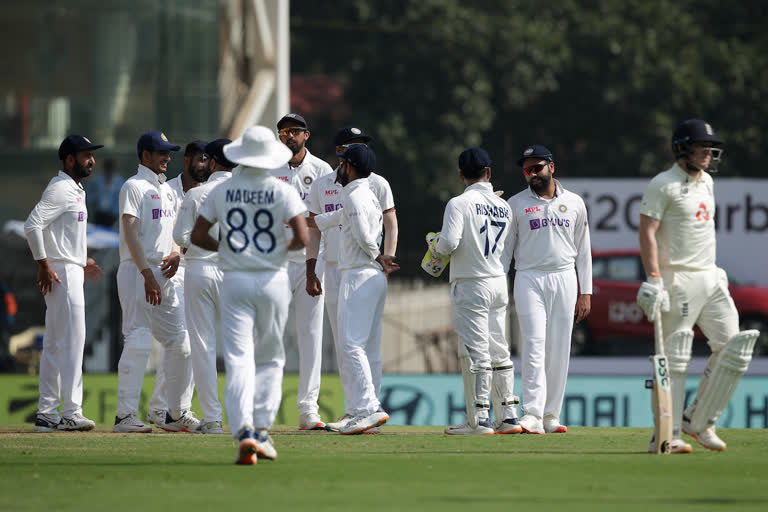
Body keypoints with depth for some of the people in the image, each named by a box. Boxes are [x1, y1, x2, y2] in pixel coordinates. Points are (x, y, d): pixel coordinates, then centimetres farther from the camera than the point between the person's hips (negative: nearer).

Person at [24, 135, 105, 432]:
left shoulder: (74, 189, 18)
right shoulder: (60, 189, -14)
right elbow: (32, 225, -23)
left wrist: (82, 260, 22)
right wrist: (43, 264, -24)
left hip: (72, 272, 10)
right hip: (61, 273, -10)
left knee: (55, 345, 10)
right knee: (72, 340, -11)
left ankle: (47, 414, 13)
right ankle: (70, 413, -13)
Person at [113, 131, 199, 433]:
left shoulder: (166, 190, 19)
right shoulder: (134, 186, -7)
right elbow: (131, 232, -16)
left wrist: (176, 253, 2)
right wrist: (147, 274, -24)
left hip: (163, 274, 9)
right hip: (137, 272, -9)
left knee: (181, 343, 9)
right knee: (138, 343, -13)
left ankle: (175, 414, 18)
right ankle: (126, 415, -13)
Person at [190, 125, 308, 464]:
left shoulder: (222, 191, 1)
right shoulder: (282, 192, -5)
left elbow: (197, 236, 3)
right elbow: (302, 238, -13)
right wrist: (285, 246, 8)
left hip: (235, 281, 0)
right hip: (272, 280, 0)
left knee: (238, 359, -4)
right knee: (270, 358, 14)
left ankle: (244, 431, -21)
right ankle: (262, 428, 8)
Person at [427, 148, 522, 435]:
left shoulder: (460, 204, -11)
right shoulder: (504, 207, 8)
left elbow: (449, 242, -20)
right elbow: (503, 247, 10)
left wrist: (436, 248, 1)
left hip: (470, 286, -6)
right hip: (499, 281, 6)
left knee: (475, 352, -5)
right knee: (499, 352, 11)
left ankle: (479, 420, -7)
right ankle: (508, 417, 12)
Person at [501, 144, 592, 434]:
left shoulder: (574, 203, 10)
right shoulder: (516, 204, 5)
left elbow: (583, 250, 12)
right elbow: (505, 249, 6)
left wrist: (585, 292, 7)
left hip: (564, 280, 2)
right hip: (529, 280, -2)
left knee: (559, 351, 2)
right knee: (534, 346, -13)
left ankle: (551, 416, 8)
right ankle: (532, 416, -21)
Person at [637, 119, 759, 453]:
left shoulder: (706, 182, 17)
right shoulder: (663, 185, -8)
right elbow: (647, 232, -14)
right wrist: (654, 280, -22)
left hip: (710, 278, 8)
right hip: (678, 280, -8)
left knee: (733, 347, 2)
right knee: (674, 356, -7)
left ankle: (699, 421, 11)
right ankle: (668, 434, -3)